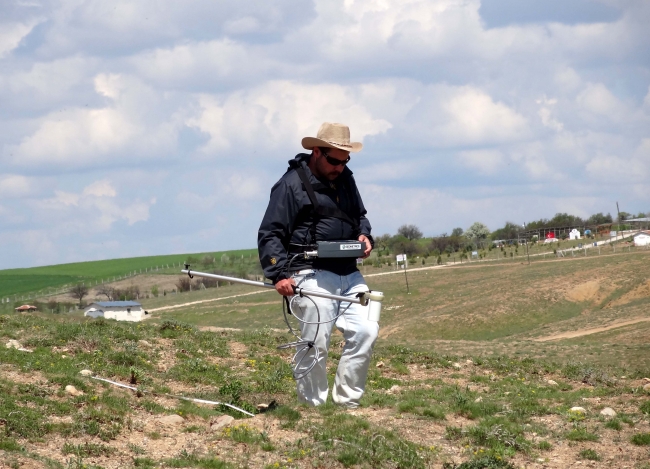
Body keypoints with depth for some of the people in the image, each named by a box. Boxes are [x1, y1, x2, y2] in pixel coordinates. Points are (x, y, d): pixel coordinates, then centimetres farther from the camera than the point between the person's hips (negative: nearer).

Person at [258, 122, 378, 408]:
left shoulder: (344, 180, 15)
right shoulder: (292, 184, -6)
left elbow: (360, 216, 32)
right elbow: (269, 235, -8)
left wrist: (365, 236, 9)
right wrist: (279, 274, -19)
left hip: (348, 274, 7)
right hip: (313, 276, -7)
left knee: (365, 332, -4)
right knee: (316, 344, -7)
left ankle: (346, 404, 5)